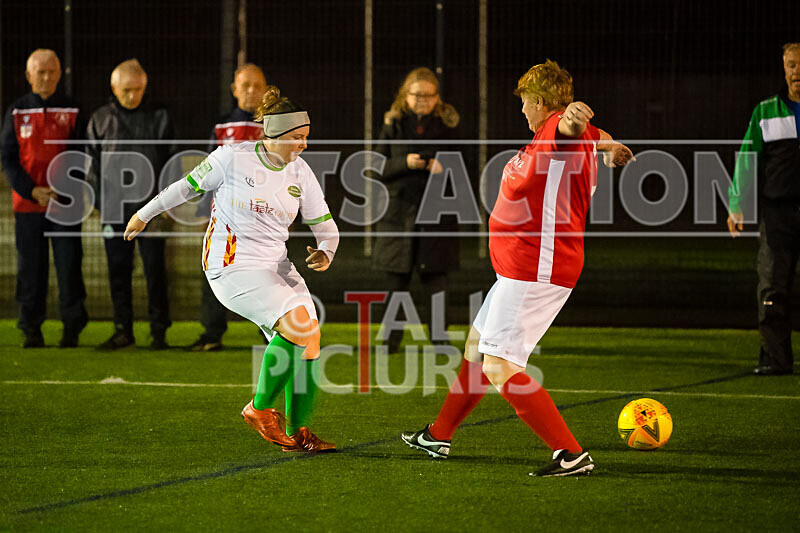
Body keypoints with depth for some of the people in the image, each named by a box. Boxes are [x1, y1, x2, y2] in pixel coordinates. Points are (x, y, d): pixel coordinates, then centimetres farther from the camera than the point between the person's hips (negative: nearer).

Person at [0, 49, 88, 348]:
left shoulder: (72, 112, 5)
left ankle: (72, 328, 4)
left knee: (69, 265, -4)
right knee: (30, 268, 2)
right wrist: (31, 191, -9)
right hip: (27, 205, 1)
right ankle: (31, 330, 8)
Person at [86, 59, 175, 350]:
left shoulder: (159, 117, 5)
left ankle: (159, 329, 4)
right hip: (114, 206, 2)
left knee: (155, 268, -2)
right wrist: (97, 200, 4)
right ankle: (123, 330, 12)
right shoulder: (100, 119, 8)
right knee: (118, 269, 5)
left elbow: (172, 160, 7)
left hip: (150, 206, -2)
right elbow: (93, 162, 12)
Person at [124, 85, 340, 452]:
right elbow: (189, 186, 3)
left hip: (275, 264, 6)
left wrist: (325, 253, -12)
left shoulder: (301, 174, 3)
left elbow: (325, 225, 10)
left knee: (310, 338, -7)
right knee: (296, 326, -23)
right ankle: (260, 408, -7)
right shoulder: (233, 158, -11)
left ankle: (299, 433, 1)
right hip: (231, 265, -6)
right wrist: (144, 215, 14)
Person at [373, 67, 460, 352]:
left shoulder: (447, 125, 5)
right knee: (396, 282, 3)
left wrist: (444, 167, -12)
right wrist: (405, 163, -15)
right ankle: (390, 341, 13)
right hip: (399, 210, 0)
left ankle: (440, 342, 3)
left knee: (436, 281, -3)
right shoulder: (394, 125, 4)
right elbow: (380, 169, 2)